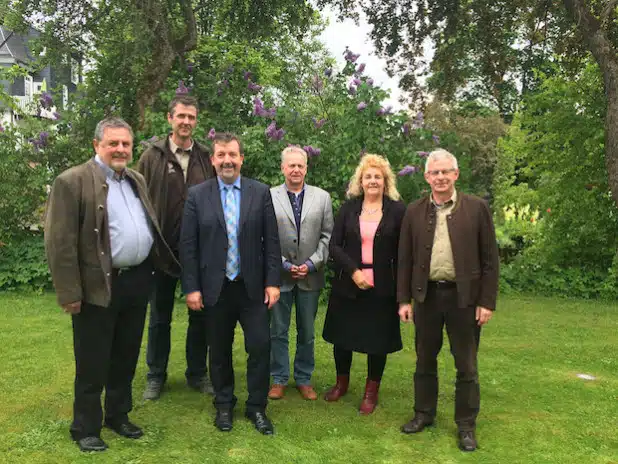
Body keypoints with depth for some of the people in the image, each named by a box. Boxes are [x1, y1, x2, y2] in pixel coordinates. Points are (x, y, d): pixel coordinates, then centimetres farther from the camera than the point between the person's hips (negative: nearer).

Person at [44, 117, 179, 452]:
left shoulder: (137, 180, 12)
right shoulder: (72, 181, -11)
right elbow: (60, 242, -14)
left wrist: (166, 265, 13)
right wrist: (69, 293, -15)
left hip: (138, 281, 7)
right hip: (99, 286, -6)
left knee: (126, 358, 18)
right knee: (92, 364, 6)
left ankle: (118, 416, 35)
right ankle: (86, 429, 23)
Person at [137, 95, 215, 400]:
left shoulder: (206, 158, 4)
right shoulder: (152, 157, -1)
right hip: (163, 249, -1)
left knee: (200, 314, 11)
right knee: (160, 315, 12)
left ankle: (197, 374, 27)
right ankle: (156, 375, 26)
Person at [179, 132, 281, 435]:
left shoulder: (260, 192, 1)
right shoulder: (197, 195, -1)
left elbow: (271, 240, 0)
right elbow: (188, 245, -2)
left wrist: (273, 281, -4)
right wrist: (191, 287, -5)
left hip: (253, 286, 0)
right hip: (215, 288, 0)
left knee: (260, 346, 2)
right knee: (219, 350, 13)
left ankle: (256, 407, 21)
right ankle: (224, 405, 32)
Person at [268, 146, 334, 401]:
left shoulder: (322, 197, 4)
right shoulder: (269, 197, -3)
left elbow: (327, 236, 2)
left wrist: (312, 263, -8)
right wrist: (283, 264, -10)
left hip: (310, 275, 2)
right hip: (280, 275, -1)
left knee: (307, 332, 12)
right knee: (278, 331, 9)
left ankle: (304, 379, 27)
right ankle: (279, 379, 24)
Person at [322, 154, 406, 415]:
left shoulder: (397, 210, -3)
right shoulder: (348, 208, 2)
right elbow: (334, 245, -2)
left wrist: (401, 288, -7)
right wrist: (354, 271, -14)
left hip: (382, 288, -2)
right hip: (348, 285, 2)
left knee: (378, 340, 7)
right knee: (342, 336, 13)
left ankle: (371, 391, 27)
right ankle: (342, 383, 36)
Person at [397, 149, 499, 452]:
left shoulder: (477, 208, -3)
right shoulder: (414, 212, 3)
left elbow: (490, 258, -3)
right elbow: (405, 259, 6)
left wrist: (487, 301, -7)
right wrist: (403, 299, 2)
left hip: (464, 297, -2)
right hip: (426, 295, 2)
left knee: (466, 366, 8)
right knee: (425, 360, 15)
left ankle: (466, 425, 23)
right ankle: (424, 414, 32)